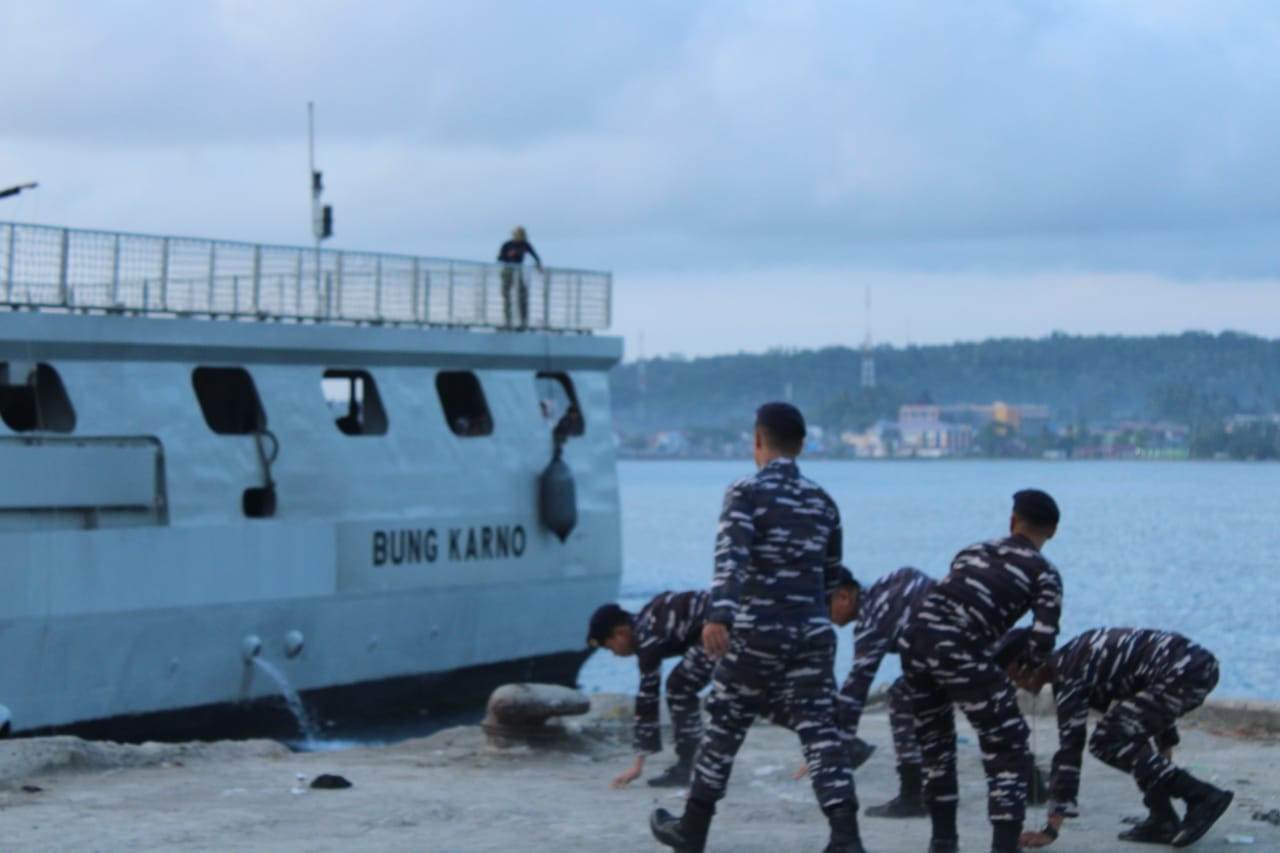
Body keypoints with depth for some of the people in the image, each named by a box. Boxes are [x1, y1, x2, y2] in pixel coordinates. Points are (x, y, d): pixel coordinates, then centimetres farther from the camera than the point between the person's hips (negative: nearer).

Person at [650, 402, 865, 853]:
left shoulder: (747, 492, -6)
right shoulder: (822, 501, 11)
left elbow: (731, 556, -22)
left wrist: (718, 614, -34)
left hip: (757, 632, -4)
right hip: (813, 633, 4)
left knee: (724, 728, 10)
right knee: (819, 731, 0)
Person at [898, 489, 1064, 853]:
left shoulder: (974, 551, 26)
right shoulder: (1044, 574, 10)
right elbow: (1042, 643, 0)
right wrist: (1034, 671, 23)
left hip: (916, 637, 6)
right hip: (959, 650, -6)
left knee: (935, 741, 25)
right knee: (1009, 751, 6)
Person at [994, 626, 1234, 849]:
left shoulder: (1068, 675, -8)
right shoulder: (1075, 656, 21)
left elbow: (1069, 749, -13)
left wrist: (1051, 829, -12)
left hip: (1183, 672, -10)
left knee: (1106, 742, -7)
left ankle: (1201, 797, -8)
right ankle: (1162, 820, 16)